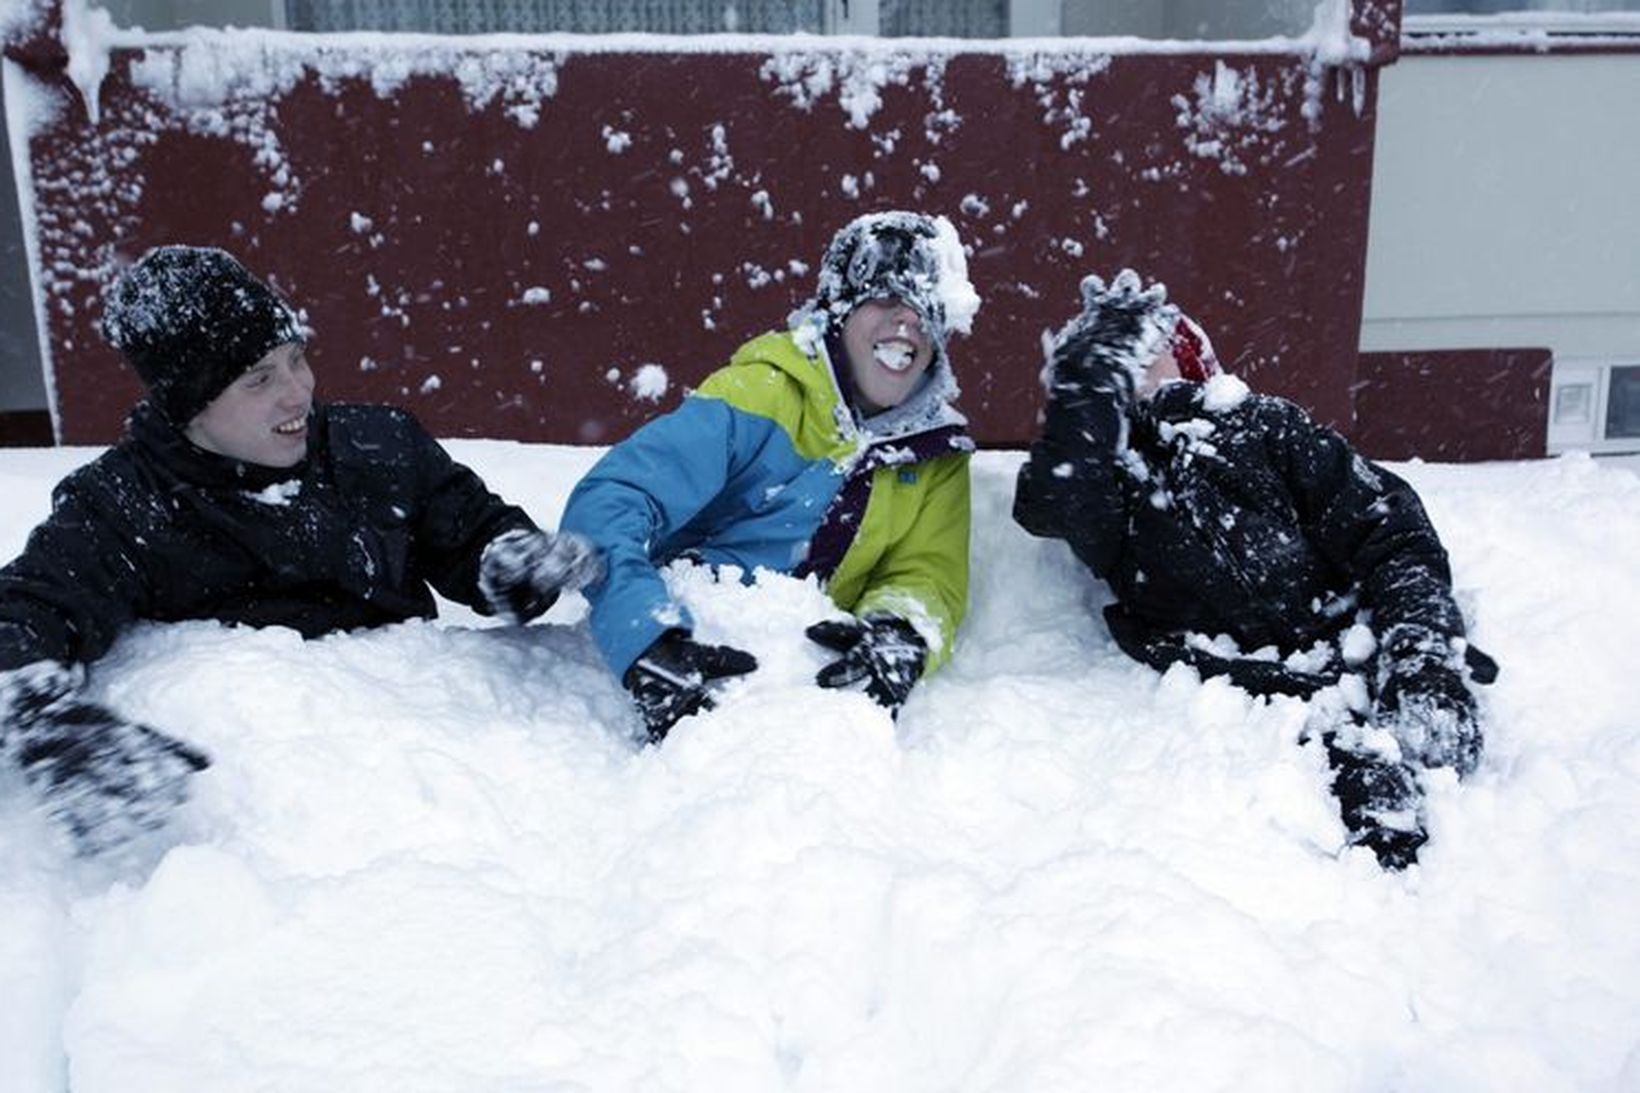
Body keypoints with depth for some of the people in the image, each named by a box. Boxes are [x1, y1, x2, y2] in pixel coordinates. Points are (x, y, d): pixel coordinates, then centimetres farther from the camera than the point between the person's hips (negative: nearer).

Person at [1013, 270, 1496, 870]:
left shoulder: (1263, 426, 17)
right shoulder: (1101, 471, 15)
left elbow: (1386, 529, 8)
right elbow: (1051, 506, -13)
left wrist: (1421, 648, -9)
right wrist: (1096, 374, -5)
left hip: (1349, 659, 2)